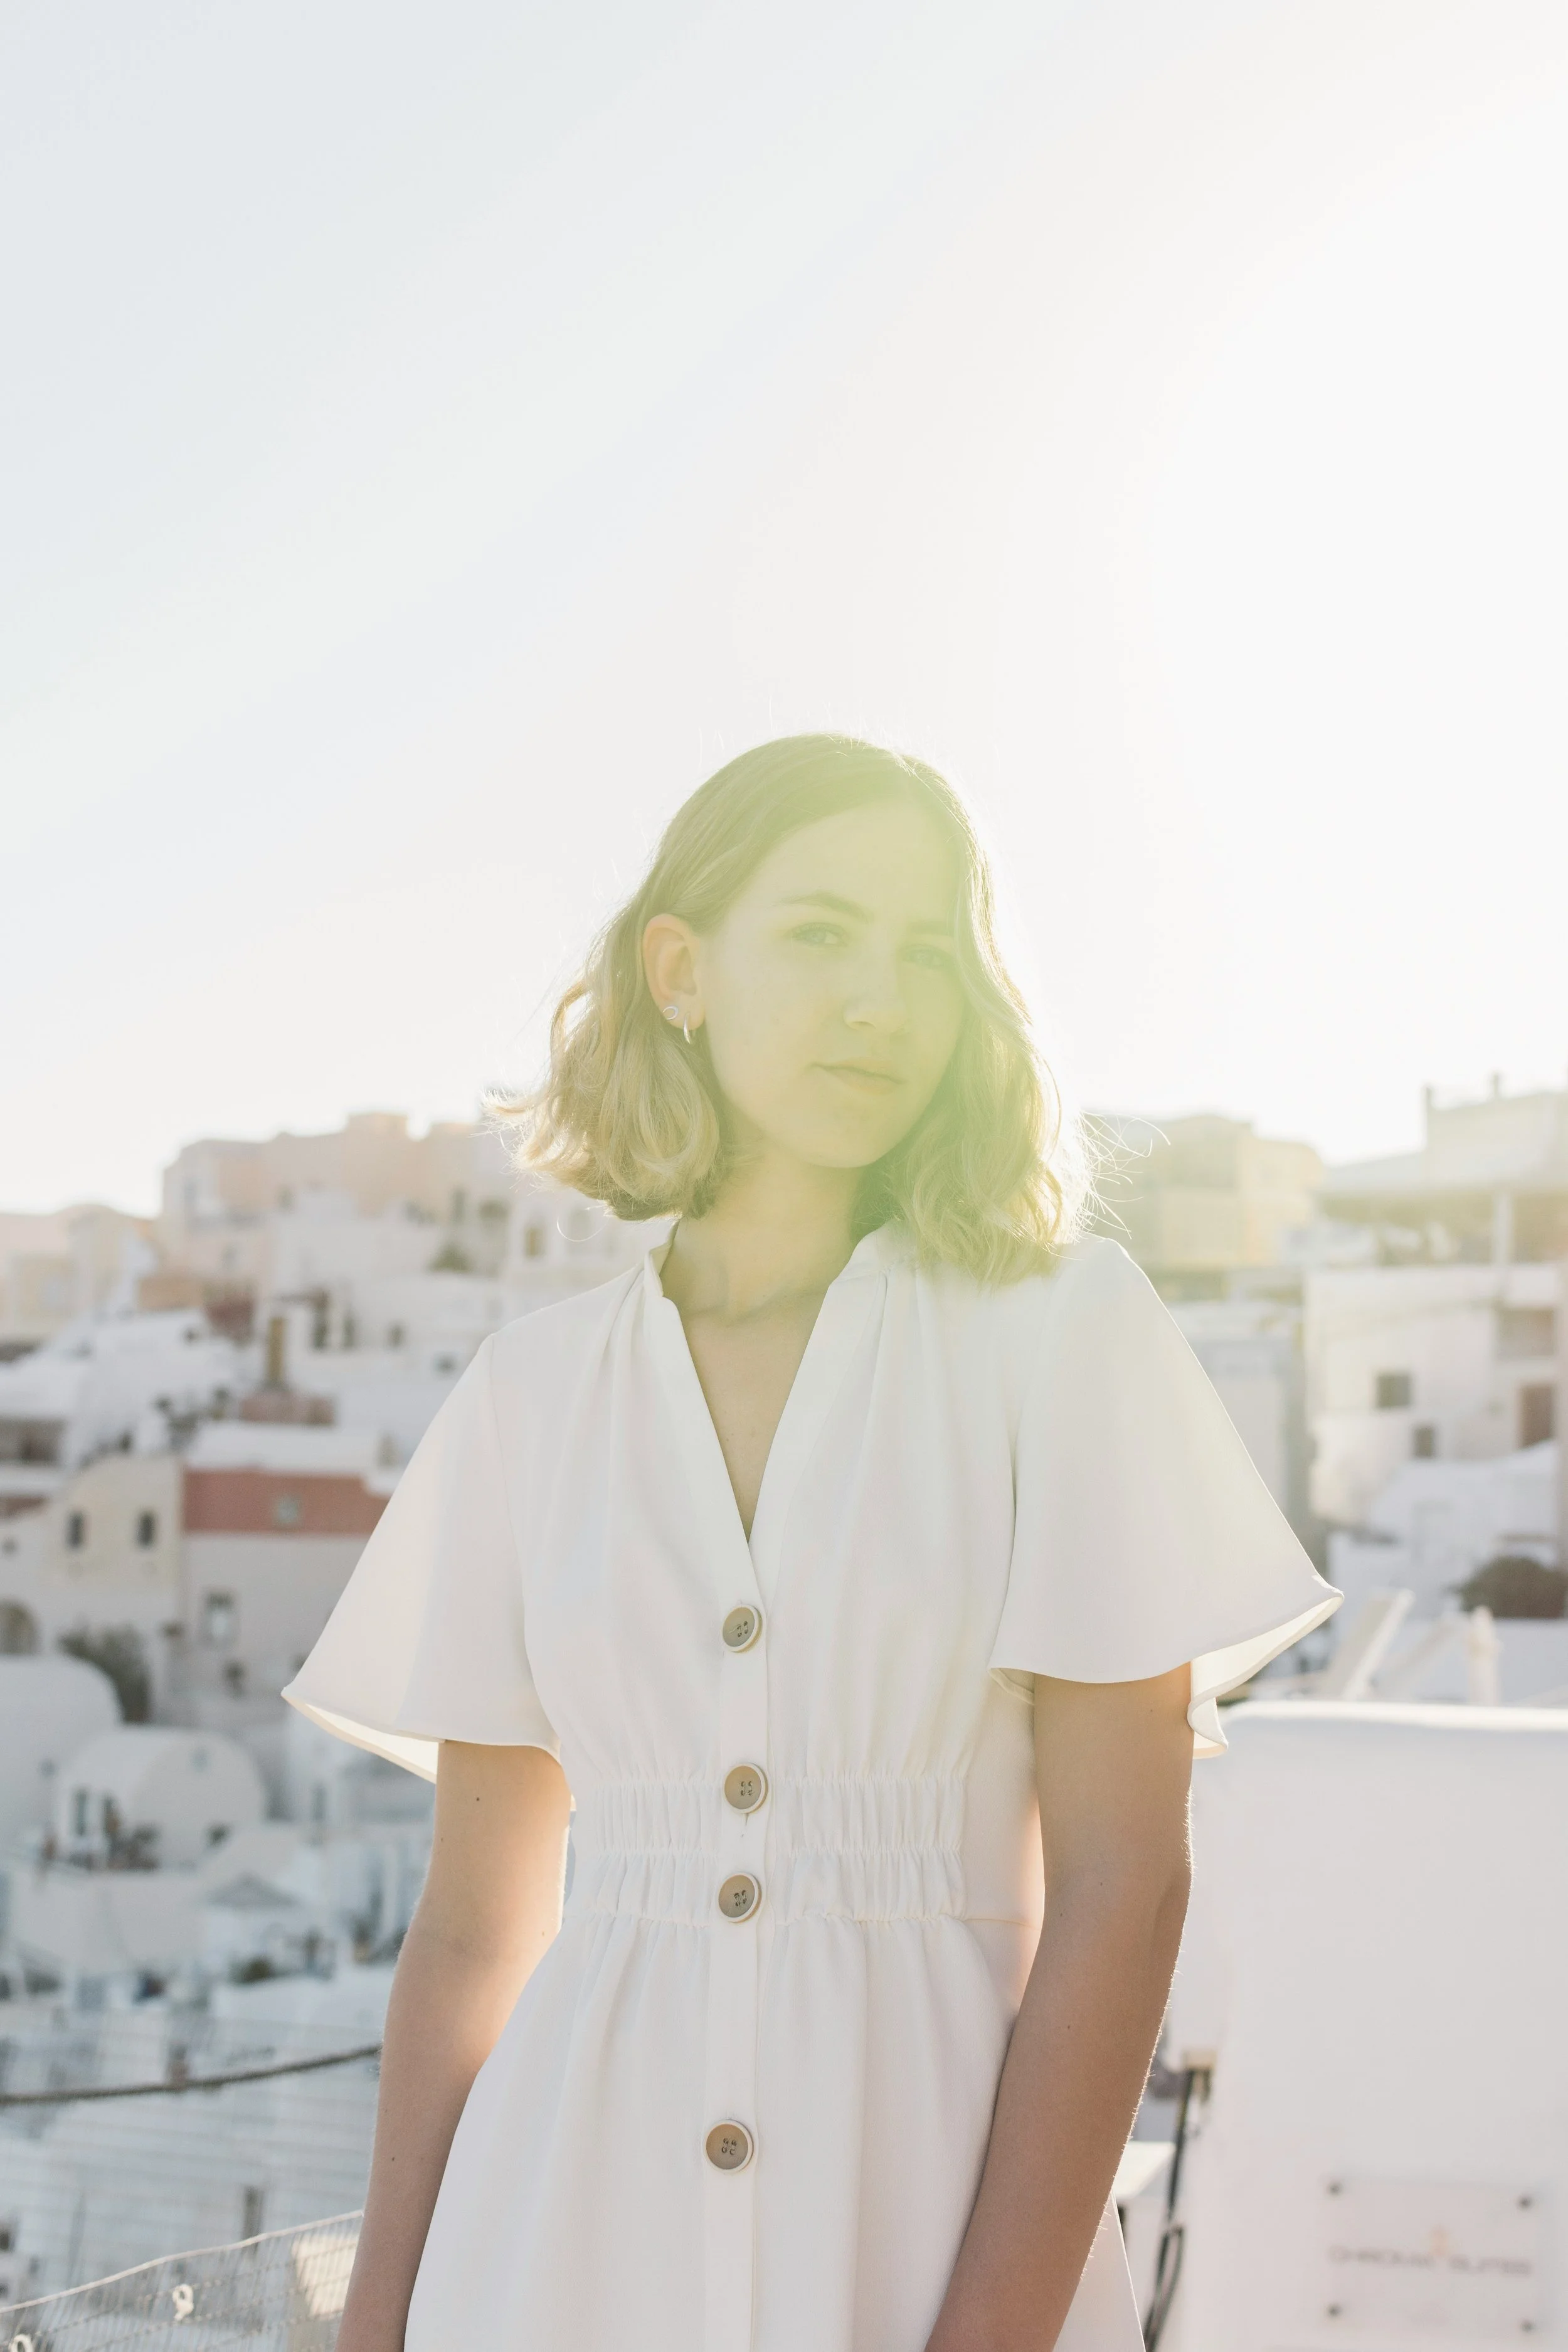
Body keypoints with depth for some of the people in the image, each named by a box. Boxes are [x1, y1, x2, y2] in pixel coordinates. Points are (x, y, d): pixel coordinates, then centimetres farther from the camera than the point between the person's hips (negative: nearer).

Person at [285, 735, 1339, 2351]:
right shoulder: (535, 1397, 4)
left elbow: (1122, 1881, -8)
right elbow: (473, 1927, 6)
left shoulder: (1061, 1330, -3)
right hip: (574, 2213, 2)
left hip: (929, 2208, -2)